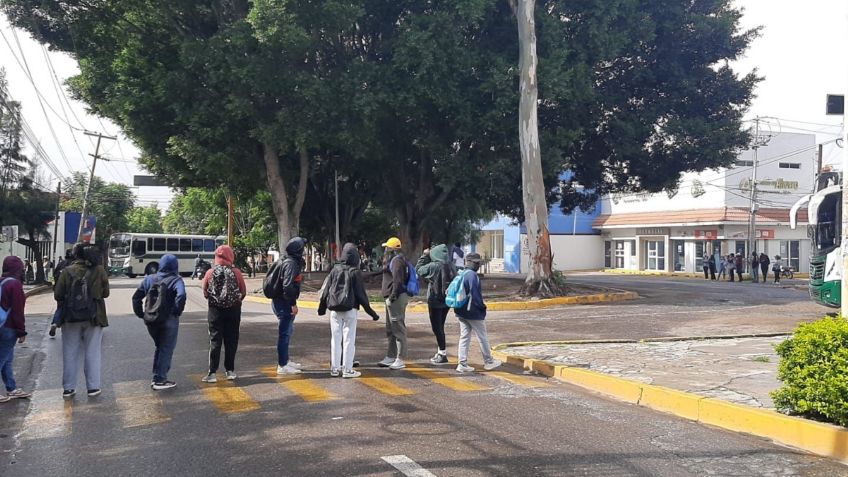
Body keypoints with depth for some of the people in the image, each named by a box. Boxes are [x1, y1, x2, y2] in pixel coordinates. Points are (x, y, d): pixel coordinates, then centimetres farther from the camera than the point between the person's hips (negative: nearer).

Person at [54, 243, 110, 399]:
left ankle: (68, 388, 14)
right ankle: (93, 387, 9)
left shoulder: (67, 271, -5)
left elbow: (57, 295, -4)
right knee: (92, 352, 8)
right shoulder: (99, 270, -5)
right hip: (94, 316, 0)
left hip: (71, 317, 0)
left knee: (70, 353, 10)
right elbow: (106, 293, 2)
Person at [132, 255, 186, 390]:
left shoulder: (149, 279, 8)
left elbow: (136, 297, 9)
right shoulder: (176, 280, -9)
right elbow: (181, 295, -27)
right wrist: (177, 311, -15)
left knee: (159, 347, 21)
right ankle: (160, 380, 4)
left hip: (151, 321, 6)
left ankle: (156, 377, 23)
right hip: (168, 320, -6)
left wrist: (140, 314, 12)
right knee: (166, 349, 4)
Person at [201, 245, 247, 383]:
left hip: (215, 310, 0)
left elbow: (205, 292, 0)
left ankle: (212, 373, 1)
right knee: (231, 340, 9)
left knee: (215, 340, 3)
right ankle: (230, 370, 15)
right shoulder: (236, 272, -8)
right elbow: (243, 292, -3)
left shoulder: (210, 272, -6)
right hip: (233, 310, 0)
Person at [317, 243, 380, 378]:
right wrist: (371, 312, -1)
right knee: (349, 339, 2)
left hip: (335, 310, 4)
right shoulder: (354, 272, -8)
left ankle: (335, 368, 15)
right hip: (350, 310, -4)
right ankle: (347, 369, 2)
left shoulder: (335, 270, 3)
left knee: (335, 339, 9)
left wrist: (322, 307, 20)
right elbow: (361, 294, -7)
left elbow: (325, 290, 7)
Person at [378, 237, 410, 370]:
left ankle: (400, 360, -4)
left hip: (396, 298, -11)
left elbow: (398, 280, -24)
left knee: (398, 329, -7)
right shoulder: (392, 260, 19)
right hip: (391, 298, 11)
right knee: (390, 329, 17)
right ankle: (391, 357, 26)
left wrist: (393, 295, -25)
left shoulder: (397, 260, -15)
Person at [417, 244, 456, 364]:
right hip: (447, 300, 7)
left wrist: (425, 255, 5)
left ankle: (443, 354, 5)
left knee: (437, 327, 2)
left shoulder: (433, 266, -20)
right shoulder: (451, 265, -4)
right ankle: (440, 352, 27)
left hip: (435, 301, -7)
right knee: (440, 326, 18)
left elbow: (418, 269, -3)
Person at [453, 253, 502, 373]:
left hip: (461, 312, 8)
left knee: (464, 337, 10)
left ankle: (462, 364, 8)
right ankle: (488, 362, 18)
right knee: (482, 337, 6)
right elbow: (475, 294, -22)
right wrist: (482, 306, -10)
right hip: (473, 312, -8)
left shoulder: (461, 274, 10)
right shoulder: (472, 275, -18)